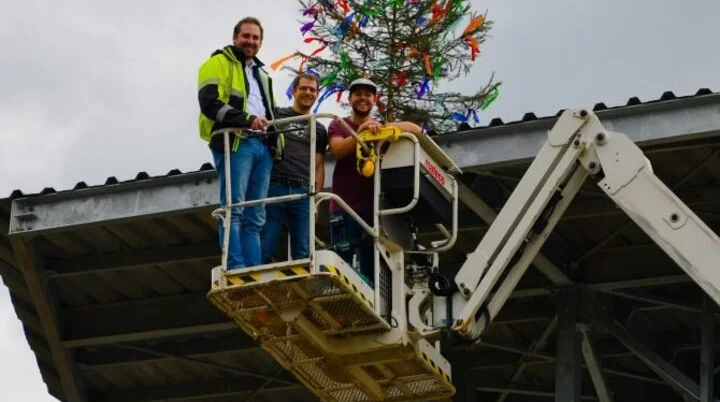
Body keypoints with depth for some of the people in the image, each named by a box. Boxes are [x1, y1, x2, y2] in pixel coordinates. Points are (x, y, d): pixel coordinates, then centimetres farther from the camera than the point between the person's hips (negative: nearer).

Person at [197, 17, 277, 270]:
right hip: (234, 142, -7)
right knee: (234, 209, -16)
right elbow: (209, 103, -8)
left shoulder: (261, 73, 31)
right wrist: (246, 119, -20)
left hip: (262, 145, 7)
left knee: (255, 217, 2)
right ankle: (236, 271, -22)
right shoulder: (219, 63, 7)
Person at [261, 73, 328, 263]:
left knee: (303, 253, -2)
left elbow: (319, 167, 16)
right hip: (275, 187, -3)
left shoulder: (319, 130, 21)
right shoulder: (277, 115, 13)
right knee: (264, 249, -8)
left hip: (303, 192, 3)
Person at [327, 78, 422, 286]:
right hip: (344, 208, -2)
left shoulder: (381, 128, 13)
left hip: (373, 208, 2)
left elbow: (416, 129, -4)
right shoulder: (338, 126, 8)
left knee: (370, 270, 2)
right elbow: (337, 150, -14)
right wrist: (360, 132, -32)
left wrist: (384, 128, -21)